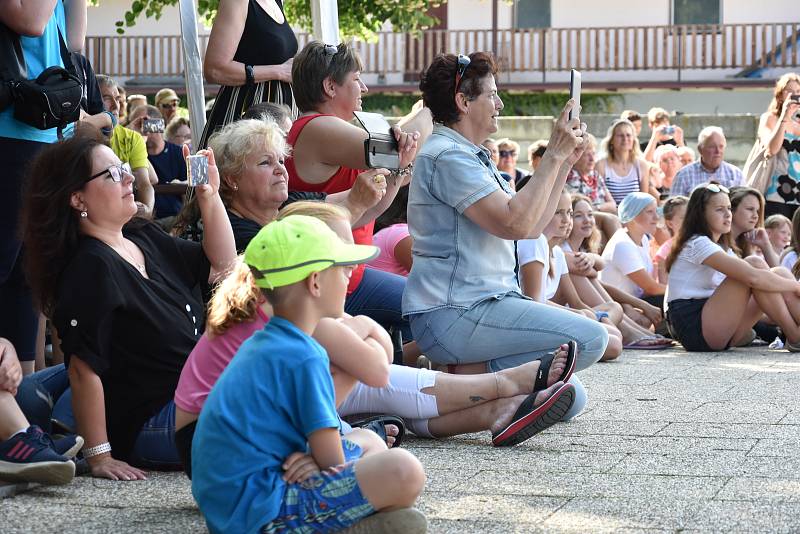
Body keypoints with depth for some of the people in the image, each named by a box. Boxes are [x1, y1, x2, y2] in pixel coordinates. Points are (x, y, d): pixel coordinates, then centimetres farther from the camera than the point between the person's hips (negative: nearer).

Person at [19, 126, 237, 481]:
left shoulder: (143, 238, 7)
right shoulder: (91, 268, -20)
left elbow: (220, 265, 18)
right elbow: (84, 369, -23)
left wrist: (209, 197, 4)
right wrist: (99, 457, -24)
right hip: (148, 424, -10)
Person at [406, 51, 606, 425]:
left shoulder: (473, 157, 22)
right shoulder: (446, 156, -12)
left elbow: (532, 226, 20)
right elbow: (516, 223, -20)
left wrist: (565, 162, 13)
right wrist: (553, 155, -13)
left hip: (480, 303, 10)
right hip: (453, 313, -10)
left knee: (569, 399, 1)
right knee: (590, 339, -20)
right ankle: (467, 376, -14)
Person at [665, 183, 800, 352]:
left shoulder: (723, 248, 22)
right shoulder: (698, 244, -12)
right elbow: (752, 277, -22)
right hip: (693, 329, -9)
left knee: (779, 273, -2)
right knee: (755, 264, -19)